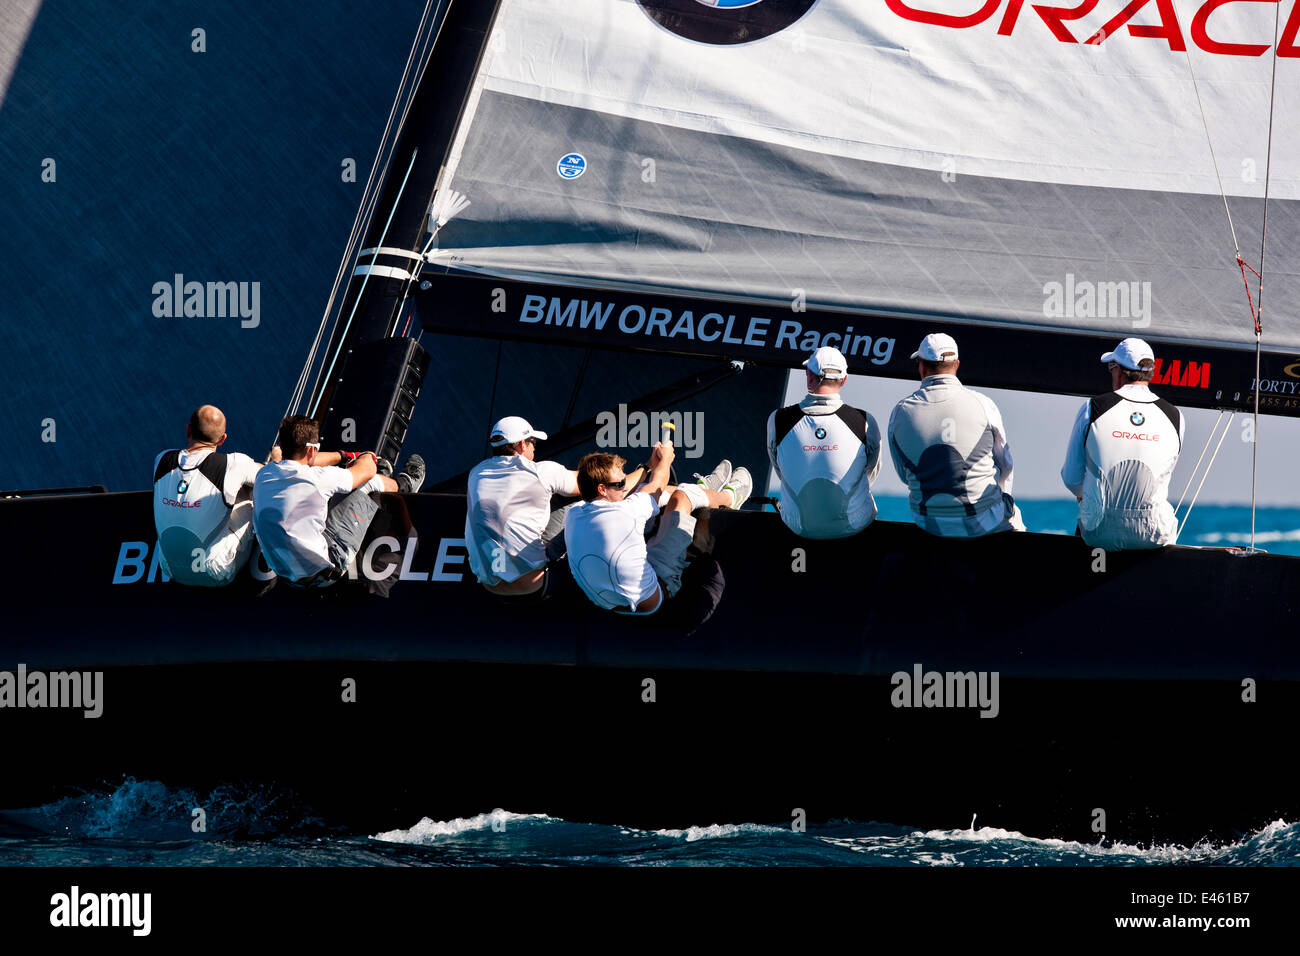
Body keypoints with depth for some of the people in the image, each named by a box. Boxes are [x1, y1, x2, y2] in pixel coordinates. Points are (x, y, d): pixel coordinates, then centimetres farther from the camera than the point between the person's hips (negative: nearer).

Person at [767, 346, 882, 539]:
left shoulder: (777, 421, -15)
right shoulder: (865, 423, -17)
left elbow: (780, 471, 2)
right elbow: (871, 473, 2)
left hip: (799, 527, 1)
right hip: (853, 524, -1)